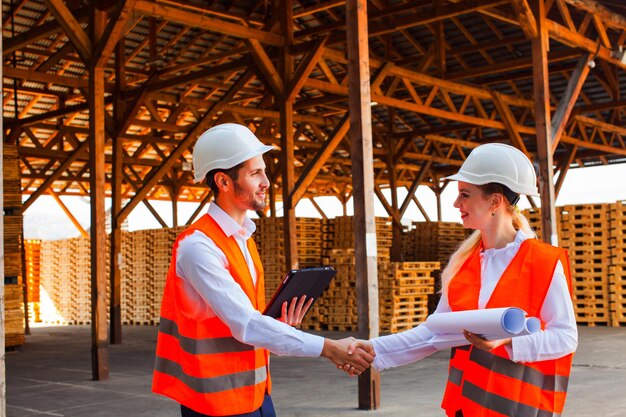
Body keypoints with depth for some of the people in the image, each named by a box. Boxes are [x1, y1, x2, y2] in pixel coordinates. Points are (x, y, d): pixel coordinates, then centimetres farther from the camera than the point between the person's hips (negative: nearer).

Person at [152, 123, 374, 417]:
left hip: (256, 392, 8)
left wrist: (279, 327, -8)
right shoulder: (198, 246, -19)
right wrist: (328, 348, -26)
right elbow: (245, 325, -26)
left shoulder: (243, 238, 8)